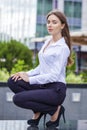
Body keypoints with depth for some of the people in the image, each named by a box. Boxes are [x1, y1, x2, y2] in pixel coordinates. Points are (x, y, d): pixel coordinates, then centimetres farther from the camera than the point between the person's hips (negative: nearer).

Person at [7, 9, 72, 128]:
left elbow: (54, 75, -19)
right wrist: (27, 74, 0)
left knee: (18, 99, -21)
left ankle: (54, 109, -4)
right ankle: (38, 110, 5)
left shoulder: (62, 47, -14)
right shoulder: (47, 42, 12)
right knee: (13, 82, -8)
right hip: (44, 84, 8)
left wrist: (30, 79, -15)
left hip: (56, 89, -8)